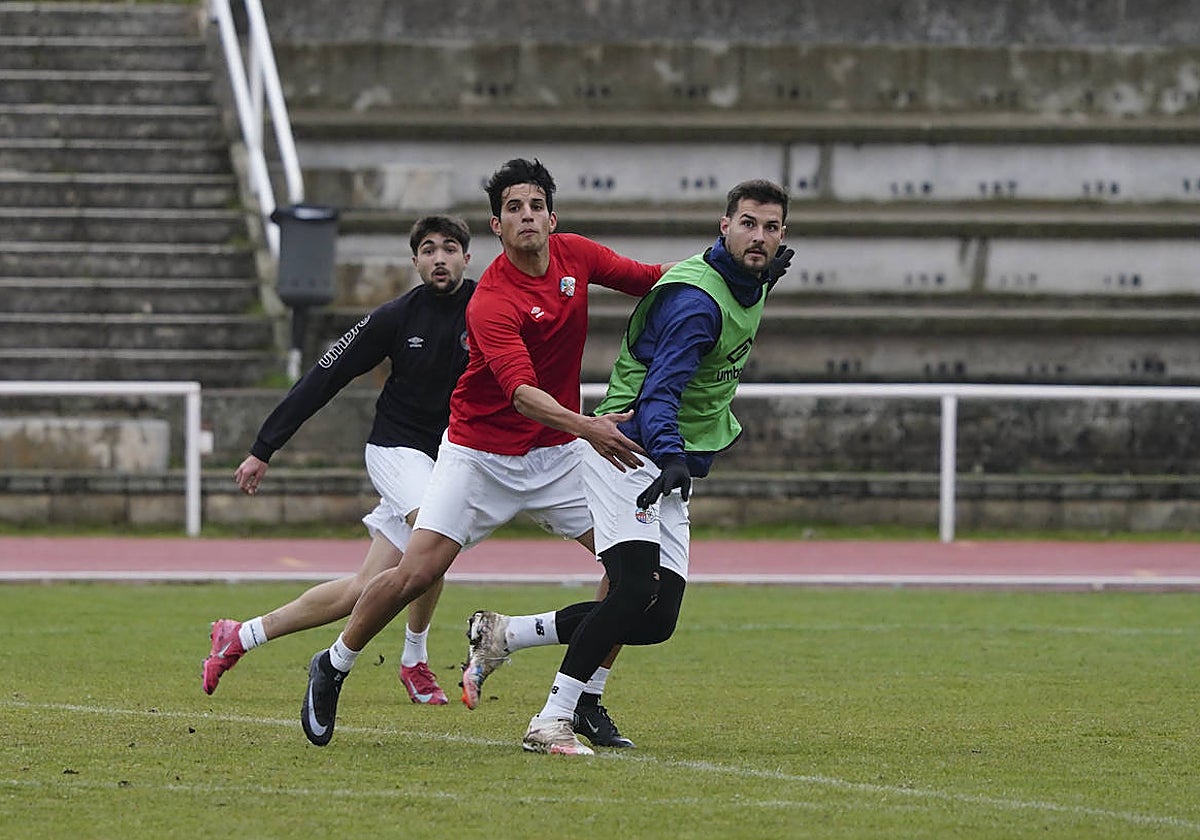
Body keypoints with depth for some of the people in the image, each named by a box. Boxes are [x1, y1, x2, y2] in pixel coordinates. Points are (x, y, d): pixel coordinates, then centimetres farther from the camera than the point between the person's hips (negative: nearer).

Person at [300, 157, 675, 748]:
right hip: (480, 453, -6)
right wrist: (586, 428, -51)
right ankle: (333, 668, 12)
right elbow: (521, 392, -36)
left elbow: (648, 279, 13)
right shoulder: (491, 304, -24)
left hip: (558, 455, 6)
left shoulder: (575, 255, -3)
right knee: (416, 574, -12)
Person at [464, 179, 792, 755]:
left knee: (657, 620, -1)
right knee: (635, 588, -27)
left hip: (670, 469, 9)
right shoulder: (696, 300, -20)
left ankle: (502, 635, 12)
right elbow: (658, 394, -30)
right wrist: (671, 457, -47)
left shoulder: (749, 288, 10)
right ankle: (551, 722, -21)